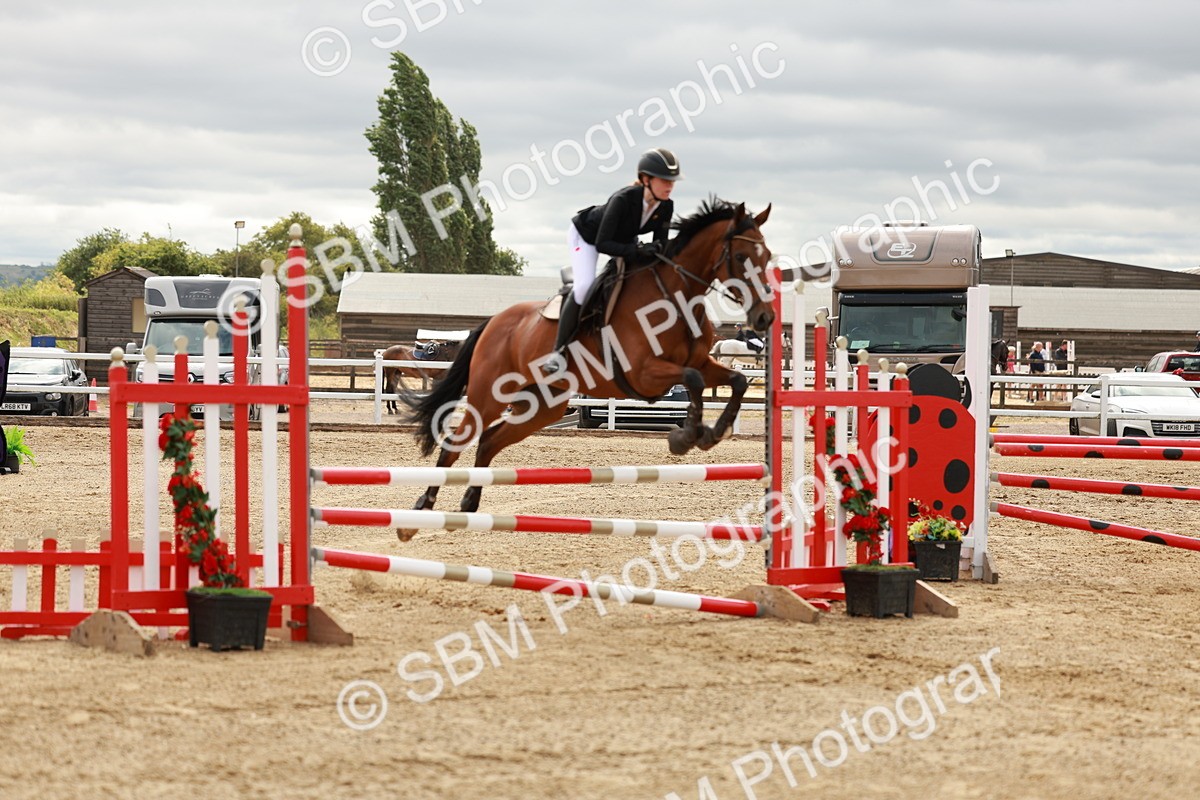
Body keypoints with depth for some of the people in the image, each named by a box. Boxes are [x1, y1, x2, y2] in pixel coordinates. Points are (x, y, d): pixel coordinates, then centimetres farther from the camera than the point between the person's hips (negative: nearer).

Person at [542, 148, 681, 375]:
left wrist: (657, 249, -30)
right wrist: (637, 250, -48)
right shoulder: (623, 200, -40)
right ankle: (559, 350, -20)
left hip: (623, 238, 8)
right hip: (585, 235, -7)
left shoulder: (666, 207, -22)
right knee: (585, 286, -28)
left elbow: (661, 242, -8)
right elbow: (602, 244, -38)